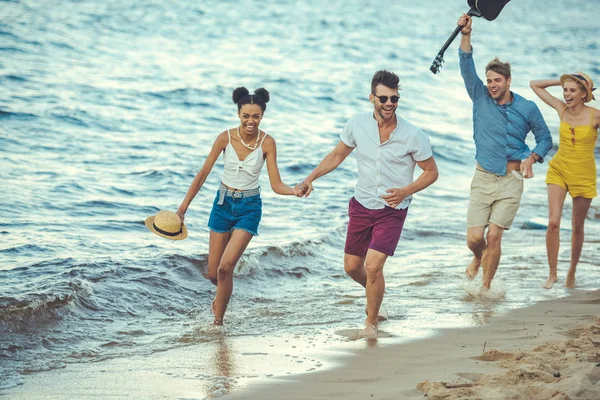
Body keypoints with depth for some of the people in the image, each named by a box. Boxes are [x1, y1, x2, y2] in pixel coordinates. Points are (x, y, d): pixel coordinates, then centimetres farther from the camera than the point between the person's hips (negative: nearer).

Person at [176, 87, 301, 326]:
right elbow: (203, 174, -3)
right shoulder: (226, 138, -10)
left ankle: (218, 321, -1)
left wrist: (295, 191, -33)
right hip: (224, 203, 2)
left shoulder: (267, 143, -12)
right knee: (213, 273, 7)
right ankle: (222, 294, 43)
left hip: (249, 207, -2)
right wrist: (183, 208, -4)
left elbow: (276, 185, -11)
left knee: (225, 267, -18)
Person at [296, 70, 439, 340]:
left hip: (392, 210, -4)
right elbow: (338, 155, 10)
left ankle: (371, 323, 6)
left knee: (373, 266, -15)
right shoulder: (357, 125, -7)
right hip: (361, 206, 4)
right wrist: (310, 178, 0)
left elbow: (431, 172, -3)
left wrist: (406, 191, -19)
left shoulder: (414, 137, -15)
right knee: (351, 267, 9)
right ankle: (375, 292, 44)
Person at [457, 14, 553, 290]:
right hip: (483, 177, 1)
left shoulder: (527, 108, 0)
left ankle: (486, 288, 6)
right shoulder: (481, 99, 2)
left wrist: (531, 159, -8)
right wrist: (466, 34, -19)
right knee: (474, 238, -3)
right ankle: (478, 258, 34)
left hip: (511, 180, -1)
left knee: (494, 236, -8)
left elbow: (545, 138, 10)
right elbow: (467, 67, -7)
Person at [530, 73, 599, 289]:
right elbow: (534, 84, 3)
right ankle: (552, 273, 0)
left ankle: (572, 272, 30)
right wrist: (561, 81, -3)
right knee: (553, 222, -12)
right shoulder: (561, 109, -5)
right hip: (559, 171, 2)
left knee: (577, 227, 9)